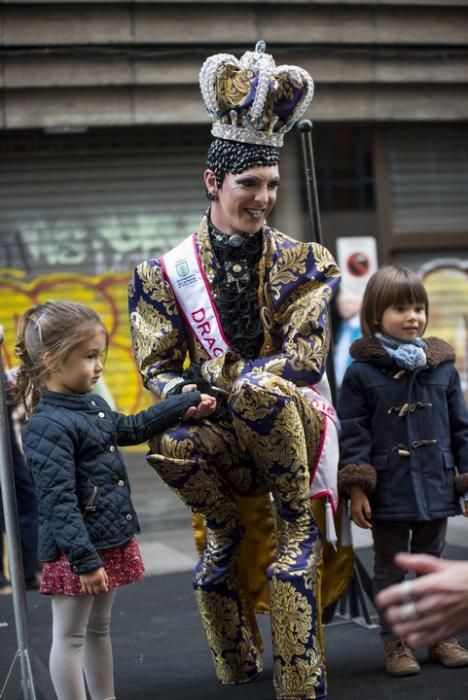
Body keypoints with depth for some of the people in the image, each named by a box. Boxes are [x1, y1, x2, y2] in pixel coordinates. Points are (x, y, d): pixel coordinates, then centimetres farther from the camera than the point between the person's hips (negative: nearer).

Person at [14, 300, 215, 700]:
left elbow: (132, 428, 26)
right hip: (76, 549, -10)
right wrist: (84, 559, -28)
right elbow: (60, 502, -26)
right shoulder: (48, 427, -22)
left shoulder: (93, 405, 7)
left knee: (99, 628, 20)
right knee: (70, 636, 2)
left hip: (111, 540, 10)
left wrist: (184, 405, 27)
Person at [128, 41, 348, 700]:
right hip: (219, 430, 2)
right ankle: (225, 530, 2)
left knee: (262, 389, -33)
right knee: (171, 445, -30)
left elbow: (308, 356, -9)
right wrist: (189, 396, -19)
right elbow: (157, 368, 2)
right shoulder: (168, 272, 1)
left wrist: (222, 375, -18)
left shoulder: (301, 263, 1)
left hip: (287, 420, -1)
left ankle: (297, 520, -14)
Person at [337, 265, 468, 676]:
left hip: (434, 486, 3)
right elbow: (352, 434, -8)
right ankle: (395, 643, 18)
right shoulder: (361, 373, -7)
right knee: (390, 568, 9)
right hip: (388, 490, -3)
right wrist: (355, 488, -12)